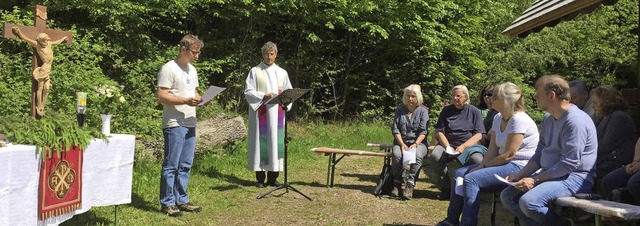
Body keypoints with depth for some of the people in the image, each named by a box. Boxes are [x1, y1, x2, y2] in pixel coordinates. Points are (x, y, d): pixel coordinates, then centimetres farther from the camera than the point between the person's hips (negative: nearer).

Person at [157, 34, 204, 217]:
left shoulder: (192, 70, 17)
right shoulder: (169, 69, -10)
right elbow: (161, 96, -14)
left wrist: (201, 99, 2)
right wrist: (185, 101, -23)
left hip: (190, 124, 8)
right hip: (174, 125, -8)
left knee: (185, 165, 13)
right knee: (171, 165, -2)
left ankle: (181, 200, 22)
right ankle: (167, 203, 7)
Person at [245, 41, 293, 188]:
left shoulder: (282, 73, 13)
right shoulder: (255, 71, 3)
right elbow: (248, 92, -3)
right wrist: (264, 96, -16)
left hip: (277, 113, 3)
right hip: (261, 113, -3)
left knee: (276, 141, 2)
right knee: (261, 142, -4)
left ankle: (273, 177, 8)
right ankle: (260, 178, 1)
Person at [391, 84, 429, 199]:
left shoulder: (423, 110, 4)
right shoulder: (400, 109, 10)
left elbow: (423, 132, -5)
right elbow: (395, 129, 3)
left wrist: (415, 144, -22)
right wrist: (402, 144, -13)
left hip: (418, 142, -1)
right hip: (401, 141, 2)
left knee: (418, 155, -35)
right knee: (396, 154, -31)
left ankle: (410, 183, -34)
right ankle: (397, 183, -19)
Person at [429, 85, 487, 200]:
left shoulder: (474, 111, 7)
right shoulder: (446, 111, 13)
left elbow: (478, 135, -1)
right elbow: (439, 132, 7)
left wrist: (463, 146, -16)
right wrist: (448, 146, -12)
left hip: (469, 144, -2)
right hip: (448, 143, 2)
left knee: (477, 160, -35)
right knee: (435, 156, -30)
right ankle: (446, 189, -13)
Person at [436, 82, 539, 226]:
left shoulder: (519, 120, -19)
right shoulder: (498, 118, 9)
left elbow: (509, 155, -21)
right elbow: (493, 150, 6)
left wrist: (483, 166, -13)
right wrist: (481, 166, -11)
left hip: (519, 167, -10)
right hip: (505, 164, 10)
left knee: (471, 179, -24)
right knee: (459, 173, 6)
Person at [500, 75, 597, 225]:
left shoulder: (575, 120, -18)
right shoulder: (548, 118, 13)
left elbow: (570, 163, -23)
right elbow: (539, 154, 17)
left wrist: (535, 180, -21)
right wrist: (519, 175, 3)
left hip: (574, 176, -9)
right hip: (549, 174, 9)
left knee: (528, 201, -30)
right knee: (507, 196, -1)